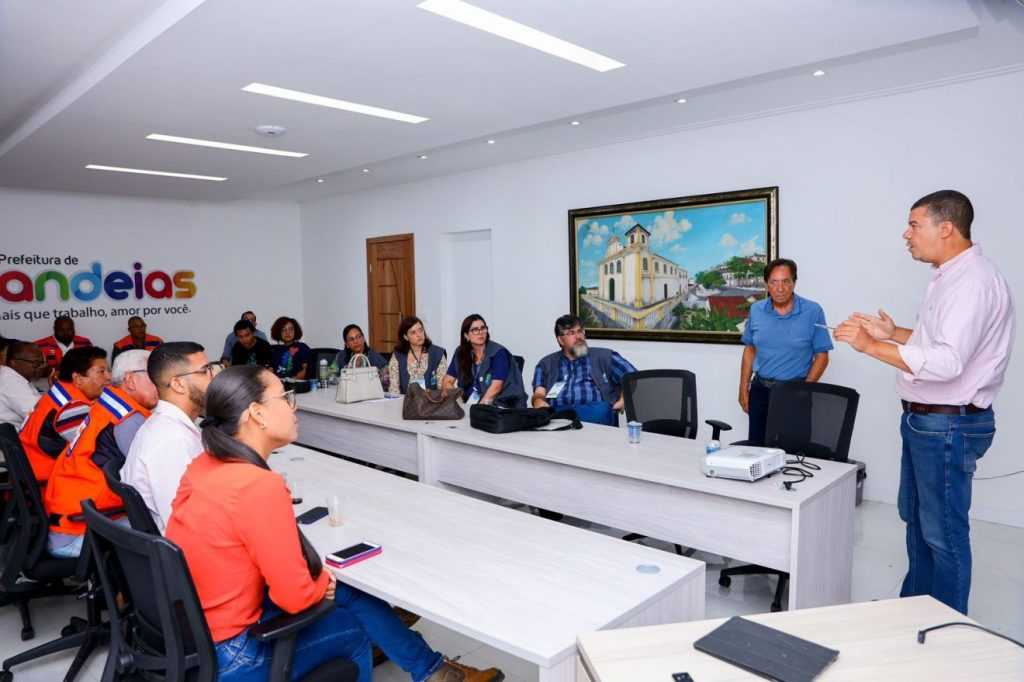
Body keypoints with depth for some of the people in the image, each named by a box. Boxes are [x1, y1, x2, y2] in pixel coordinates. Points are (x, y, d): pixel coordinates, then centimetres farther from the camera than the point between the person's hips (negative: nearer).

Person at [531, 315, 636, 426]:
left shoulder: (605, 356, 17)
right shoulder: (546, 364, 20)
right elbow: (539, 395, 9)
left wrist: (624, 401, -4)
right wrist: (540, 403, -15)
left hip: (595, 410, 0)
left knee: (599, 411, -36)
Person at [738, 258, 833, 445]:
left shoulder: (813, 311, -9)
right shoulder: (756, 310, 2)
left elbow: (821, 356, -6)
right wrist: (744, 388, 8)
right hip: (760, 389, 3)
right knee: (756, 446, 11)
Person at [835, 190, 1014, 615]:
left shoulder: (973, 281, -21)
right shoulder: (950, 277, 11)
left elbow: (947, 362, -30)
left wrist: (871, 346, -25)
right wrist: (894, 334, 9)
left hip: (948, 426, -10)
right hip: (924, 419, 10)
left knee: (943, 532, 3)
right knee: (916, 519, 21)